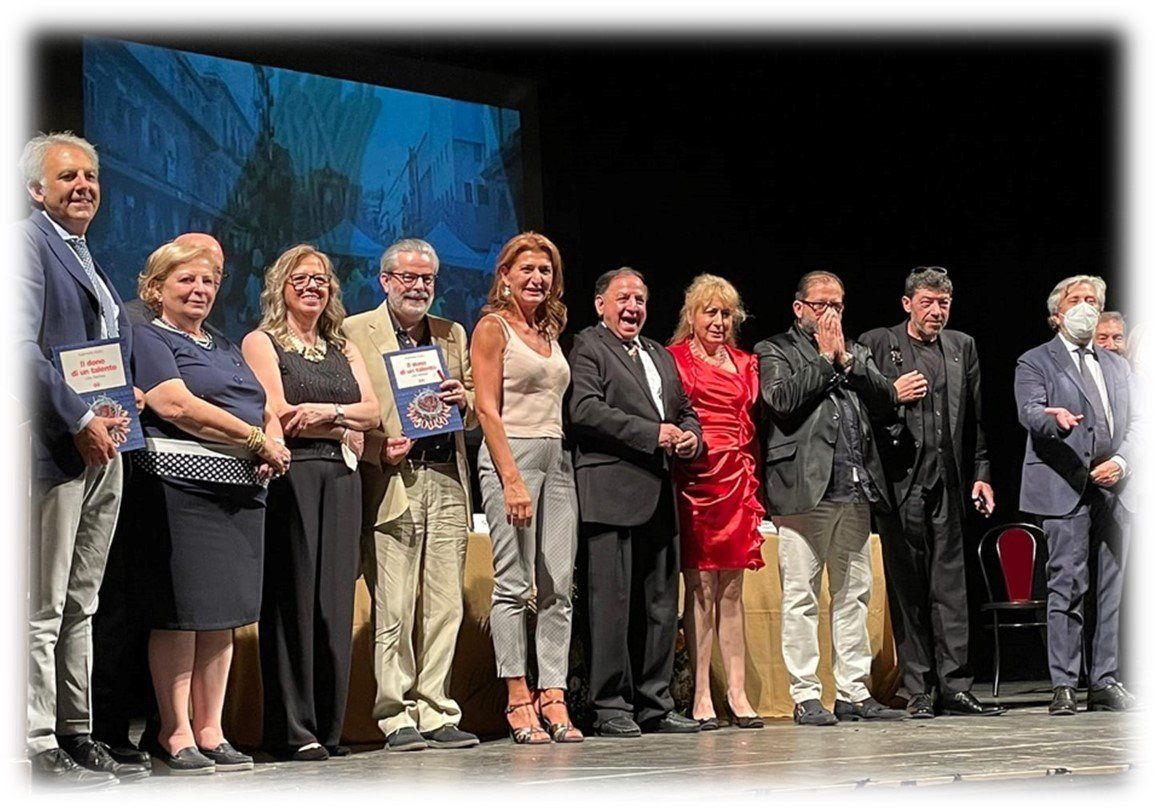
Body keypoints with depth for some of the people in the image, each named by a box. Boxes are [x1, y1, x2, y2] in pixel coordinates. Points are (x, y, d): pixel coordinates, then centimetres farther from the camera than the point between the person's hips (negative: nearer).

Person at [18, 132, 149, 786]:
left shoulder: (88, 258, 21)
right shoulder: (27, 243, -7)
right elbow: (23, 346, -17)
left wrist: (118, 411, 7)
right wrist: (80, 423, -19)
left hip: (101, 448, 9)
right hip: (54, 451, -9)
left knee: (80, 607, 12)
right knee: (42, 611, -6)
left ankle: (76, 737, 18)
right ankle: (39, 749, -3)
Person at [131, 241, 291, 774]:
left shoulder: (227, 348, 25)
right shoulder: (149, 340, 1)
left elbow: (266, 411, 24)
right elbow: (177, 405, -13)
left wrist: (275, 444, 0)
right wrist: (257, 440, -11)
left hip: (242, 491, 7)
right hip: (181, 486, -7)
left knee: (223, 614, 6)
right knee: (181, 612, -7)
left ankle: (210, 731, 10)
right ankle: (175, 734, -1)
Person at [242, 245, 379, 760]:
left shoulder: (345, 350, 22)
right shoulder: (261, 343, 5)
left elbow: (372, 412, 9)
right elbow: (278, 414, -7)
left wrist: (326, 412, -9)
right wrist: (344, 429, -2)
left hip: (341, 481, 5)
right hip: (289, 479, -5)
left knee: (335, 600, 2)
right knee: (293, 598, -7)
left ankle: (328, 726, 7)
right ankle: (291, 730, -5)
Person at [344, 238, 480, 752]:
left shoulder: (453, 336, 19)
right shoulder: (355, 333, 5)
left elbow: (475, 417, 22)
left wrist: (464, 400, -1)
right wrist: (379, 448, -15)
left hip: (447, 482, 5)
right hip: (390, 484, -4)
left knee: (444, 606, 3)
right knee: (393, 609, -5)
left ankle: (435, 713, 9)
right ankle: (397, 718, 1)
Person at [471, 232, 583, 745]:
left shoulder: (549, 332, 19)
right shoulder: (493, 328, -1)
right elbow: (488, 410, -9)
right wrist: (512, 480, -17)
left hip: (556, 459, 7)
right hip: (511, 456, -7)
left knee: (558, 586, 2)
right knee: (514, 583, -6)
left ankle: (553, 698, 3)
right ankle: (519, 703, -4)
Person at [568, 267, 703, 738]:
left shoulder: (660, 355, 24)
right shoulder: (587, 347, 0)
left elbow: (685, 410, 29)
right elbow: (584, 410, -14)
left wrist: (690, 435, 4)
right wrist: (654, 434, -16)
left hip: (659, 498, 8)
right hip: (612, 495, -8)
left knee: (661, 604, 9)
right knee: (612, 601, -7)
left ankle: (654, 705, 15)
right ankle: (610, 707, -3)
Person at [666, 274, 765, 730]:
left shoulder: (745, 363, 18)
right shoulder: (674, 359, 2)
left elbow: (751, 426, 17)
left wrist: (752, 483, 10)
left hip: (736, 481, 5)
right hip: (694, 480, -5)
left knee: (732, 589, 7)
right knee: (700, 588, -5)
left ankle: (737, 693, 10)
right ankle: (701, 697, -3)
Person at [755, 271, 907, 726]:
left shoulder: (855, 352, 22)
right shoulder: (774, 351, 6)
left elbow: (885, 399, 8)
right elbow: (783, 400, -12)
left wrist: (846, 360, 0)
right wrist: (825, 358, -4)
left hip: (854, 490, 6)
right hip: (804, 489, -5)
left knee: (854, 593, 7)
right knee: (801, 597, -5)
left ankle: (854, 693, 12)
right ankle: (805, 697, -1)